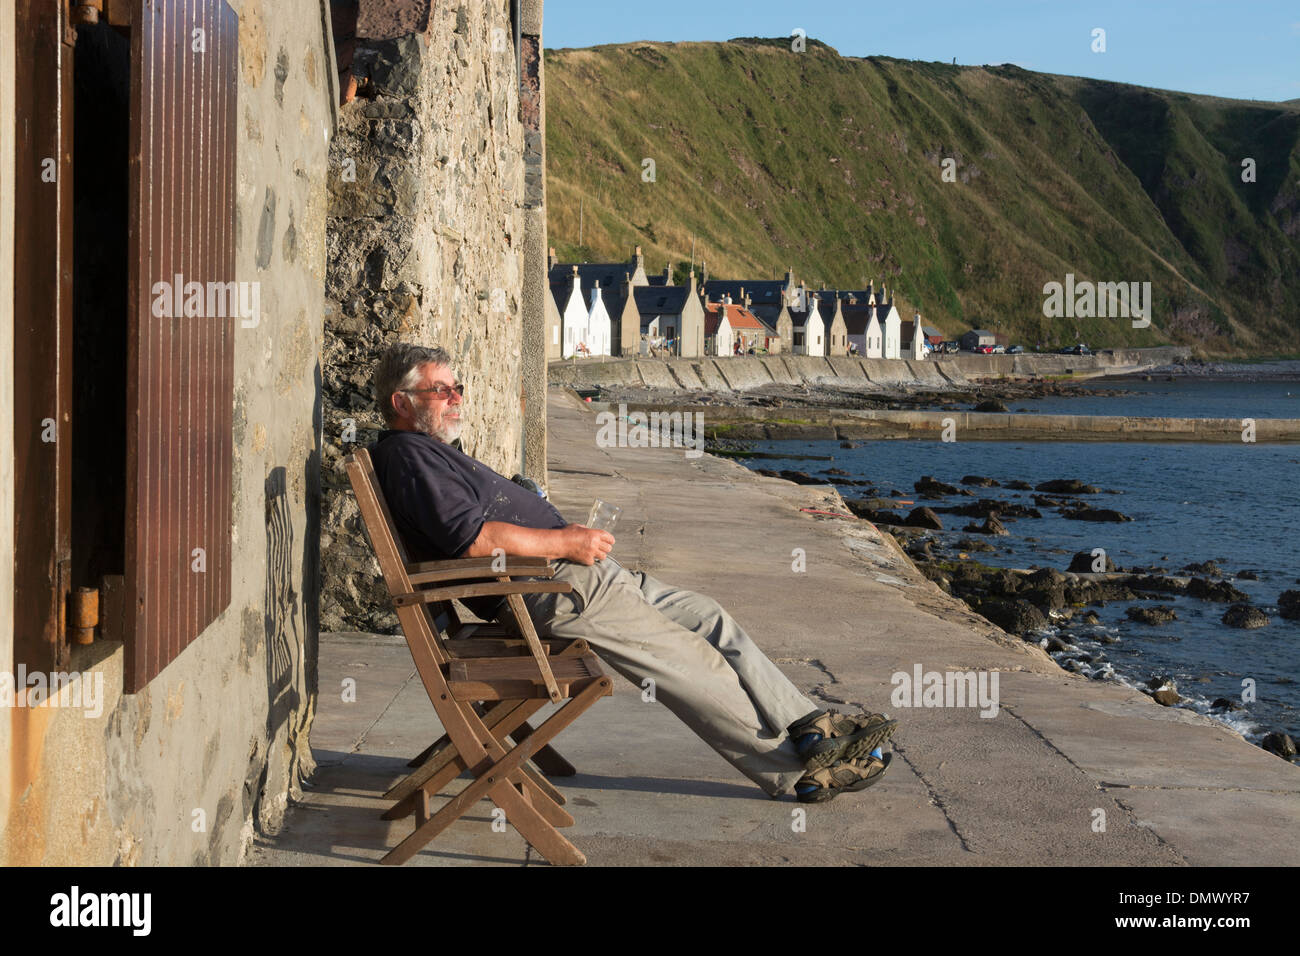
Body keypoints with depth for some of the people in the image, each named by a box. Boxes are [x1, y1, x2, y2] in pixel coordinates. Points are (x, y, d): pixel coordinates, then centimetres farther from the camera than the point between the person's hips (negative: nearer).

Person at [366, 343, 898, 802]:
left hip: (572, 571, 11)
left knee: (707, 618, 4)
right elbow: (471, 537, -22)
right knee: (684, 658, -10)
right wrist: (566, 542, -14)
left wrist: (572, 537, 11)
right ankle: (794, 771, -3)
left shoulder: (432, 451, 25)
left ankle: (810, 725, 3)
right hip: (544, 590, -11)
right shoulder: (407, 455, -9)